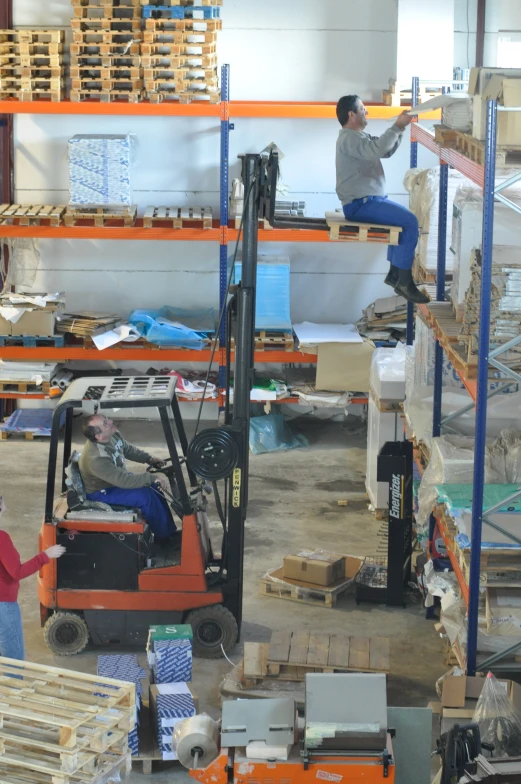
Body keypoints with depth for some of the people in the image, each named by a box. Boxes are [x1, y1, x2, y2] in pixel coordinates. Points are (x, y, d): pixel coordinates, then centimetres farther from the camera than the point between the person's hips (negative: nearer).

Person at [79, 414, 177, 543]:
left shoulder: (113, 435, -12)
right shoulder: (97, 459, -39)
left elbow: (128, 449, 10)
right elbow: (124, 481, -38)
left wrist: (150, 459, 1)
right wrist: (153, 477, -36)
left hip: (117, 479, 9)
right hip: (101, 493, -9)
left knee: (154, 486, 2)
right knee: (145, 496, -21)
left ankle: (170, 530, 11)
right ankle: (163, 537, -4)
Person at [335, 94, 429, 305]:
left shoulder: (359, 136, 19)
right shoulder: (349, 138, -16)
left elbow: (386, 151, 18)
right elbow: (377, 149, -32)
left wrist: (400, 129, 5)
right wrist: (397, 126, -26)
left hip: (368, 200, 11)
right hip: (360, 204, -11)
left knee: (405, 217, 19)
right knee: (410, 222, -19)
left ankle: (395, 273, 17)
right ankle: (404, 282, -16)